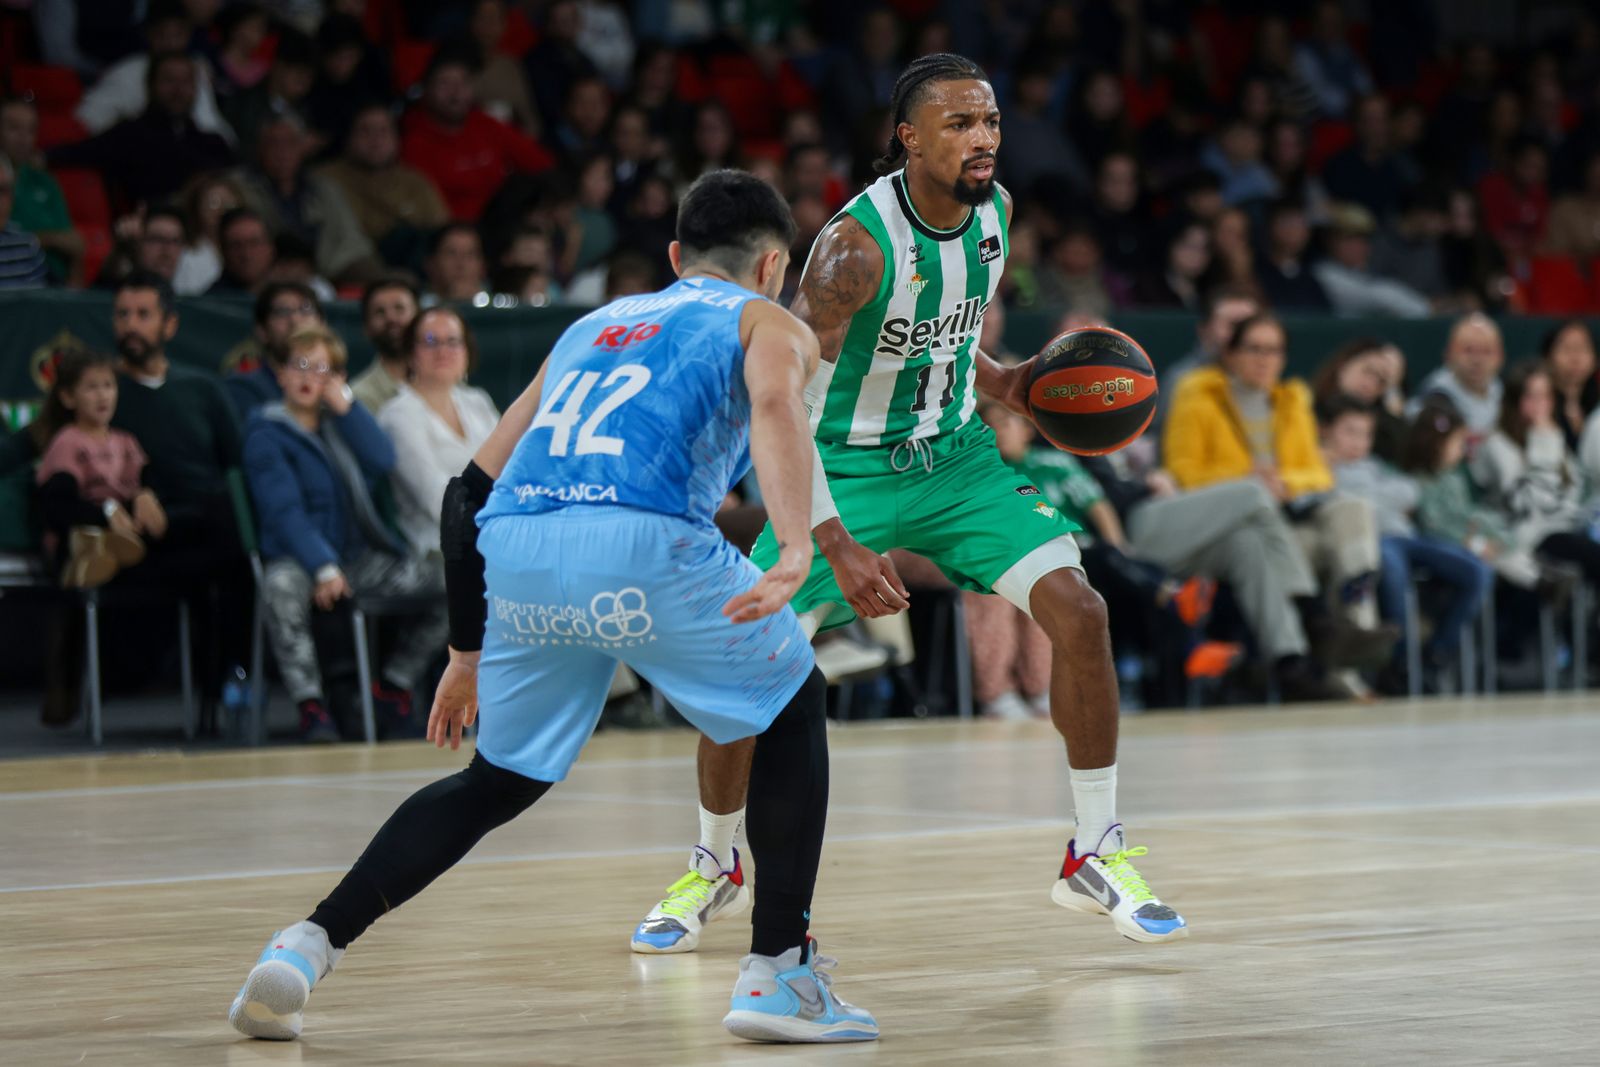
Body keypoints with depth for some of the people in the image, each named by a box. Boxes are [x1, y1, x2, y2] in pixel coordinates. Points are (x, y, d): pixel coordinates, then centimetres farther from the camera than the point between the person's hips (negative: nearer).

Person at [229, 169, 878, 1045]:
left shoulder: (594, 326, 36)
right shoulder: (769, 321, 21)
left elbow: (472, 490, 31)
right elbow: (774, 404, -6)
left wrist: (468, 654, 38)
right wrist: (795, 552, -21)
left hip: (512, 546, 5)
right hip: (639, 543, -5)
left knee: (501, 780, 25)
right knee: (791, 711, 21)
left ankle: (309, 945, 12)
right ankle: (778, 975, 13)